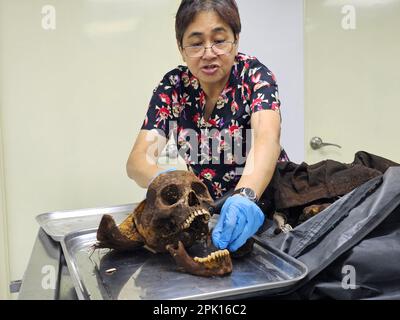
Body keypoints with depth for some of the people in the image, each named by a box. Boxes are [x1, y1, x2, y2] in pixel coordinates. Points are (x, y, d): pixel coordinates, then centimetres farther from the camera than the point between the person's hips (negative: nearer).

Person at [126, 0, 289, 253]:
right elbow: (138, 158, -15)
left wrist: (246, 195, -50)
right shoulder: (173, 87, -7)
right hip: (209, 209, 3)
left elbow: (267, 138, -31)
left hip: (266, 197, -3)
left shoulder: (254, 74, -14)